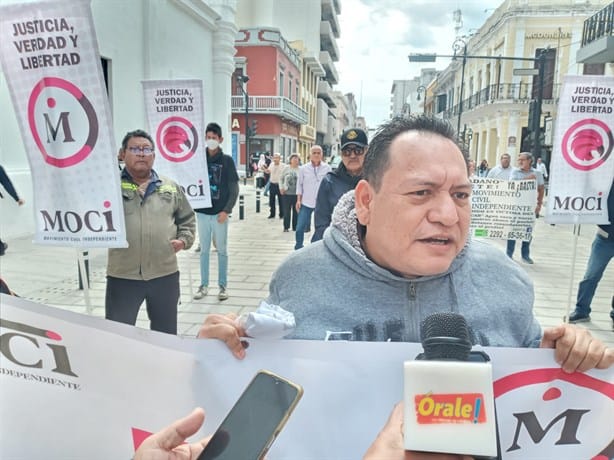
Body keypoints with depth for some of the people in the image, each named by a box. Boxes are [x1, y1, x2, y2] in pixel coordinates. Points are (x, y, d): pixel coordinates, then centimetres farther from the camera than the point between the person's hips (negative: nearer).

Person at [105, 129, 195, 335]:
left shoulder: (170, 187, 10)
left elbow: (187, 218, 17)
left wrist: (184, 240, 2)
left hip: (165, 274, 3)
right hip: (122, 276, -2)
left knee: (166, 334, 17)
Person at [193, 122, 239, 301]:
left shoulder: (227, 160, -1)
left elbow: (234, 188, -3)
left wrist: (227, 210, -12)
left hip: (220, 213, -3)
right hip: (202, 212, 3)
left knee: (222, 251, 6)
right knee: (204, 250, 10)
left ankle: (223, 286, 16)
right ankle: (204, 285, 20)